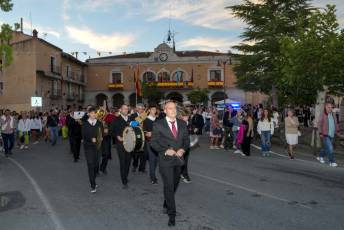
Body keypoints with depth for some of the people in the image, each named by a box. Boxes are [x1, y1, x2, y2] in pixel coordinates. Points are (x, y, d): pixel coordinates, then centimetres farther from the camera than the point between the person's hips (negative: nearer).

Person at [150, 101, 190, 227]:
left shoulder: (182, 124, 4)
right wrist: (165, 150, -19)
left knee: (174, 185, 19)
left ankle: (166, 204, 42)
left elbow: (186, 140, 9)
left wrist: (183, 149, -10)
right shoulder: (158, 125, -8)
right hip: (165, 159, -5)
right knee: (169, 187, -4)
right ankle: (171, 214, 7)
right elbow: (153, 142, -7)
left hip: (178, 159, 5)